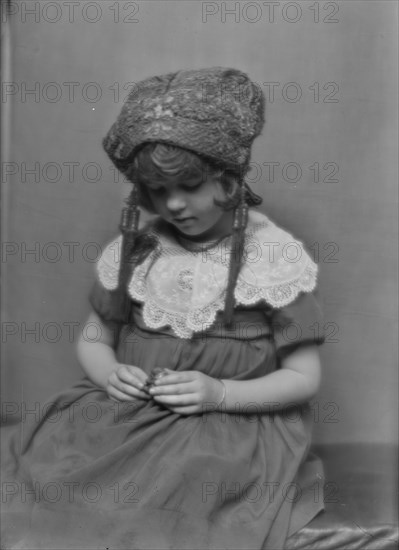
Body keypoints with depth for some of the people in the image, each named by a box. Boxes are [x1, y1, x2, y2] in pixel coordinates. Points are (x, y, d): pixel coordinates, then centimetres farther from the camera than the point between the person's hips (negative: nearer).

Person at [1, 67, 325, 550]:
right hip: (127, 415, 4)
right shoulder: (134, 249, 7)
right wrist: (110, 374, -6)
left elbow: (304, 378, -1)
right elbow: (93, 340, 17)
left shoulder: (276, 255, -3)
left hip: (237, 421, -3)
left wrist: (221, 393, -16)